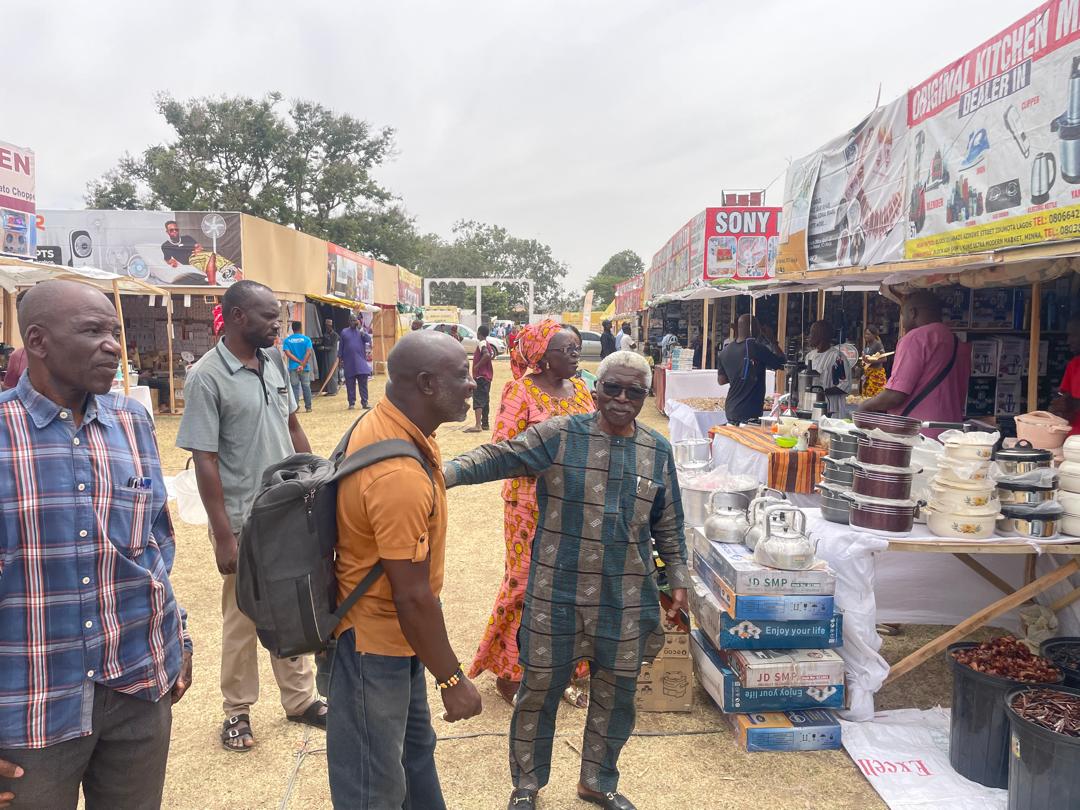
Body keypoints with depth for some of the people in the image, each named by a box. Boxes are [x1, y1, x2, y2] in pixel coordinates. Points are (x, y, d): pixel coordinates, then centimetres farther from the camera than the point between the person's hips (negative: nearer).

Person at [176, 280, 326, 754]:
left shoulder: (275, 361, 3)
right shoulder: (207, 377, -16)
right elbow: (205, 461, -16)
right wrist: (223, 536, -17)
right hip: (244, 521, -6)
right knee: (242, 619, 11)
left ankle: (300, 698, 33)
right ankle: (237, 711, 30)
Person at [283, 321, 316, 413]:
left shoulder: (287, 340, 3)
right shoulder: (306, 339, -2)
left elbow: (287, 353, -8)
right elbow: (308, 352, -14)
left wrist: (299, 362, -8)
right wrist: (302, 364, -18)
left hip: (293, 367, 0)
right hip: (305, 367, 0)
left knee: (295, 387, 5)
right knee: (306, 387, 10)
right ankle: (308, 407, 14)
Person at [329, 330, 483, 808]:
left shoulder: (382, 424, -4)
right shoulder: (399, 477, -34)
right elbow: (413, 597, -28)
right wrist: (453, 680, -17)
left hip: (393, 632, 10)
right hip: (372, 643, -10)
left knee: (415, 748, 28)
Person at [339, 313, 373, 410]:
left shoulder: (362, 330, 7)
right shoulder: (344, 332, 8)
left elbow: (368, 339, -11)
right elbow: (341, 346, 9)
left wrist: (360, 329, -15)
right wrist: (340, 359, 5)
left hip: (361, 362, -1)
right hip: (349, 363, 1)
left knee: (363, 384, -3)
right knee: (350, 384, 3)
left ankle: (364, 402, 1)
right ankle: (351, 403, 10)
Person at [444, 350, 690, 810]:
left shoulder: (658, 452, 4)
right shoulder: (558, 436, -8)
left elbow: (668, 525, 12)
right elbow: (499, 458, -18)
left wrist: (678, 578, 12)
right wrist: (446, 472, -33)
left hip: (627, 600, 3)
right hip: (556, 595, -3)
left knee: (616, 694, 16)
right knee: (539, 690, 10)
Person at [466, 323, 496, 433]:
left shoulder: (481, 343, -14)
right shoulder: (488, 343, 14)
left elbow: (487, 355, -30)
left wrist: (478, 365, -22)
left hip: (480, 376, -10)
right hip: (487, 375, 10)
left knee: (478, 400, -12)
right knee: (485, 400, 15)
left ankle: (478, 426, -18)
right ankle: (485, 424, 20)